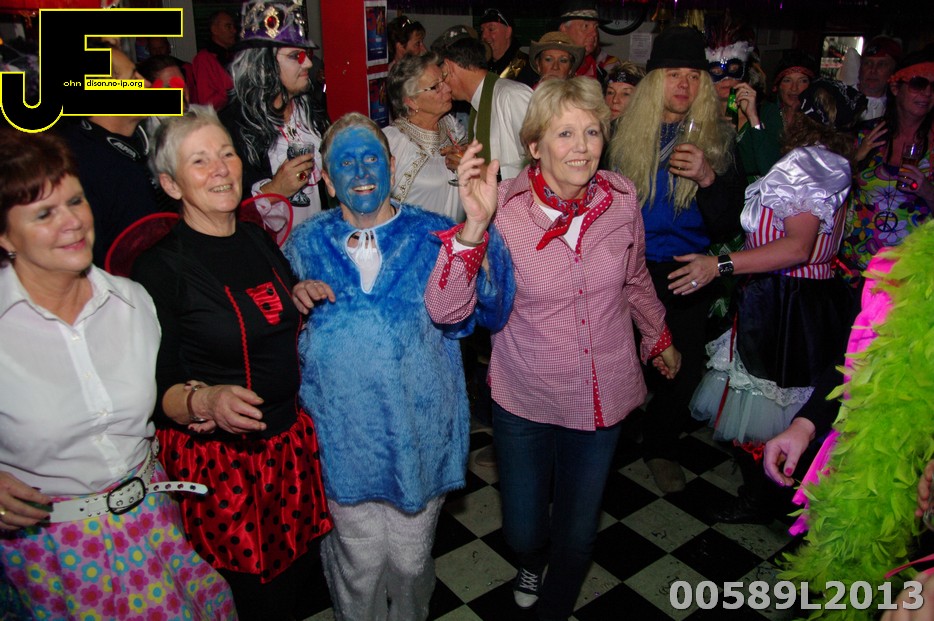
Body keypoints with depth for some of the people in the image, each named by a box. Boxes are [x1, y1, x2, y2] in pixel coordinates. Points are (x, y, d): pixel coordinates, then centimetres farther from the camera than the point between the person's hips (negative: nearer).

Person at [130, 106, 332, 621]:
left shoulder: (260, 241, 6)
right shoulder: (160, 268, -14)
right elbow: (157, 388, -14)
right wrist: (204, 401, -32)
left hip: (292, 439, 6)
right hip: (217, 459, -5)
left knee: (299, 570, 18)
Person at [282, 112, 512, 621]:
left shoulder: (431, 235, -4)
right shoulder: (307, 243, 2)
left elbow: (488, 295, -21)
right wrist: (295, 299, -12)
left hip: (419, 431, 0)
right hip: (344, 436, 1)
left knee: (411, 559, 19)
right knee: (360, 563, 16)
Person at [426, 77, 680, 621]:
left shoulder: (621, 197, -9)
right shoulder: (503, 208, -19)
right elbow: (446, 309, -27)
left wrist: (658, 336, 23)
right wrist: (474, 224, -39)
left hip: (604, 396, 2)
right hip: (524, 398, -2)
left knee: (579, 532, 17)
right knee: (522, 529, 15)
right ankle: (532, 563, 58)